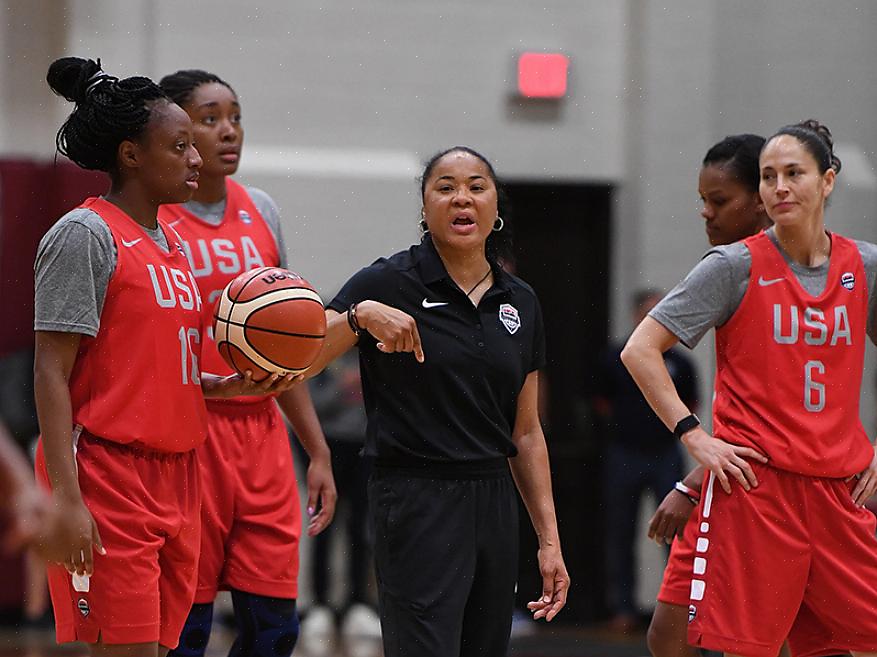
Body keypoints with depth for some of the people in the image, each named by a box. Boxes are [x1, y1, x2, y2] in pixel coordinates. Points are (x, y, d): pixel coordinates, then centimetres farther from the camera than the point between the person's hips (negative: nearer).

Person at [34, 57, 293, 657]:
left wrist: (234, 385, 5)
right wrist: (67, 496, -21)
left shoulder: (170, 242, 17)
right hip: (107, 477, -8)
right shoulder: (86, 234, -8)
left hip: (174, 474, 9)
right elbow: (52, 373, -13)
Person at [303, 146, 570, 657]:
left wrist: (549, 538, 12)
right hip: (418, 503, -6)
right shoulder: (390, 284, -5)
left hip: (495, 504, 6)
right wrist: (360, 315, -30)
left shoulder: (520, 303, 11)